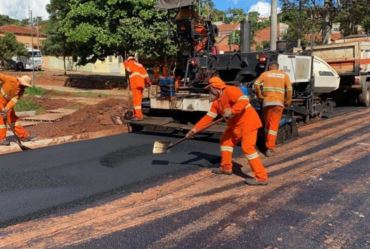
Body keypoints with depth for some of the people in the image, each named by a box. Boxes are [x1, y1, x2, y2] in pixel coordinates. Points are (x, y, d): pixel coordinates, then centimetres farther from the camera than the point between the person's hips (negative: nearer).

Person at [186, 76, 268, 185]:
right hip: (236, 124, 10)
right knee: (225, 141, 16)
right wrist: (194, 129, 6)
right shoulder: (216, 102, 11)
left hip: (248, 121, -10)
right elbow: (208, 117, 10)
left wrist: (231, 110, -39)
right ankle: (226, 167, 29)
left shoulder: (229, 91, -16)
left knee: (247, 147, -14)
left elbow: (244, 100, -29)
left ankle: (261, 177, -11)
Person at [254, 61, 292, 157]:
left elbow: (256, 84, -2)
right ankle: (270, 148, -10)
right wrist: (288, 101, 10)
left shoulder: (265, 74, 12)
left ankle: (268, 144, 25)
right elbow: (289, 89, 1)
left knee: (267, 124, 16)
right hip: (279, 102, -1)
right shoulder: (284, 75, 12)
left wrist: (259, 95, 8)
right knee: (274, 125, -3)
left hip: (267, 101, 1)